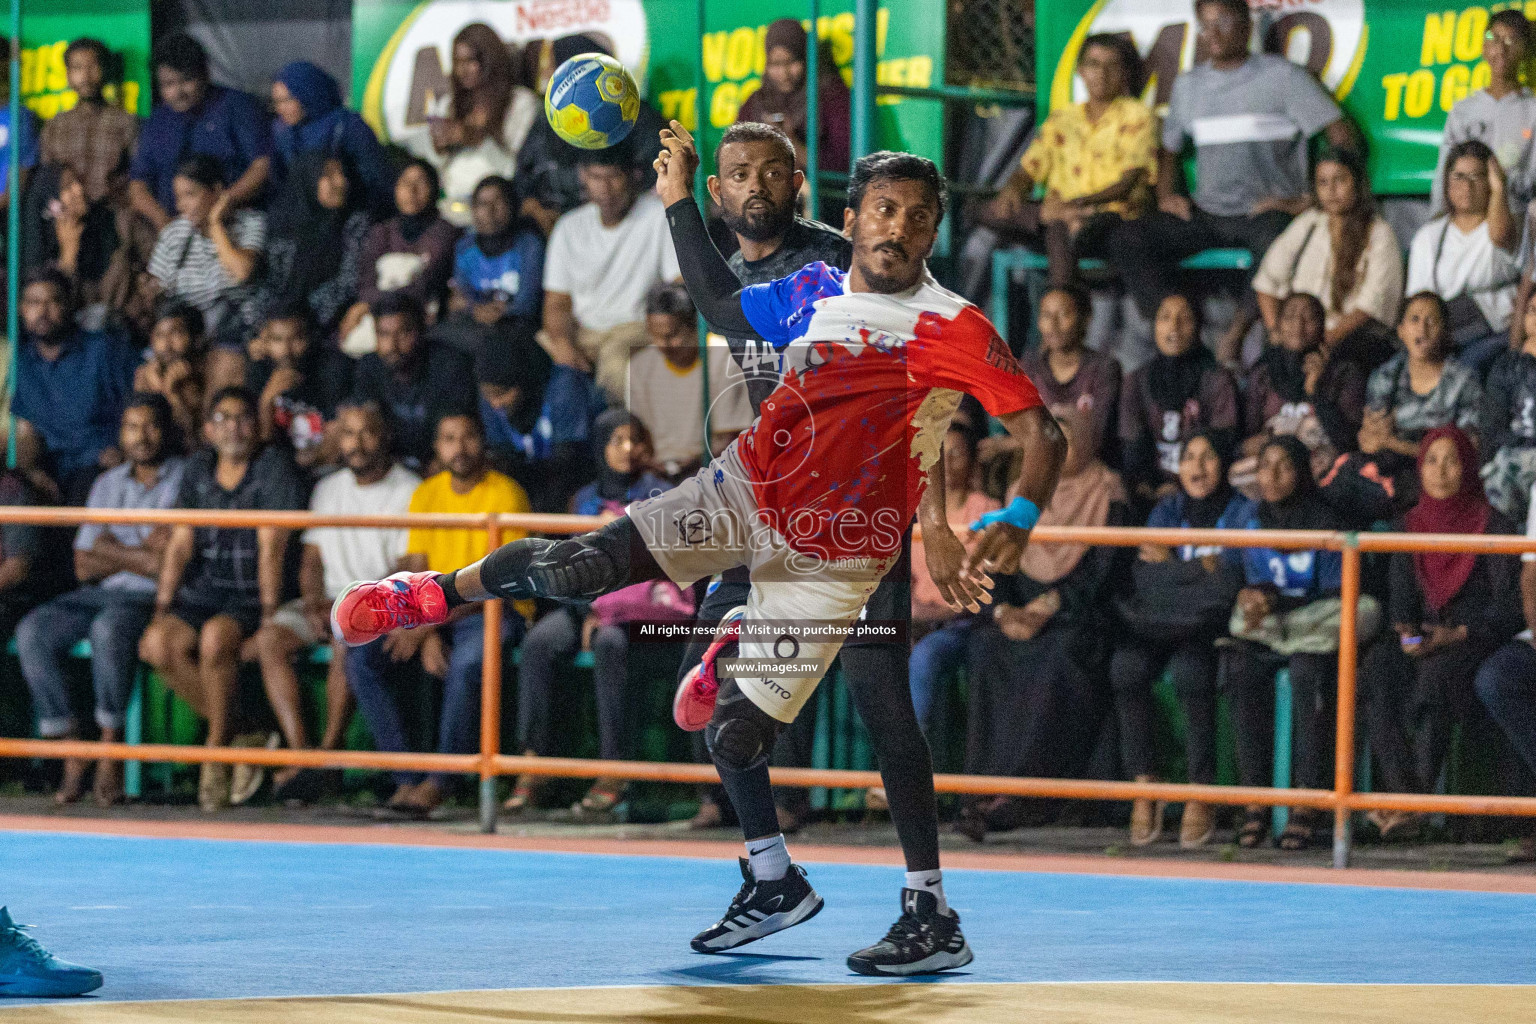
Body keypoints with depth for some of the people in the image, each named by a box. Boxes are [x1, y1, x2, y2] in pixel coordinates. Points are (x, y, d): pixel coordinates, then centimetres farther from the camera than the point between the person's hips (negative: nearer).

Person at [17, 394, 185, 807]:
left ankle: (110, 755, -28)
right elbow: (84, 567, 13)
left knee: (109, 628, -38)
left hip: (151, 600, -6)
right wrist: (139, 558, -2)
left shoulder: (184, 480, 4)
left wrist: (109, 549, 2)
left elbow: (166, 558, -7)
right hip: (99, 595, 6)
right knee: (33, 632, -22)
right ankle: (71, 756, -22)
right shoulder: (107, 484, 21)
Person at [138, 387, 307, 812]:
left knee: (215, 637, -36)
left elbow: (271, 546, -11)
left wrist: (269, 615, -17)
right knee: (160, 644, -25)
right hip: (202, 591, 5)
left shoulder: (273, 466, -4)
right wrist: (161, 610, 0)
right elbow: (180, 544, 9)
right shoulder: (198, 469, 13)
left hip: (252, 594, -5)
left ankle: (217, 753, -21)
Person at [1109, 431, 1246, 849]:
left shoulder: (1242, 512, 6)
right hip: (1158, 623, 3)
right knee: (1126, 664, -30)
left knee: (1190, 668, -37)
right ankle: (1144, 785, -24)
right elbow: (1142, 576, 3)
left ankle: (1201, 796, -32)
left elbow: (1230, 580, -8)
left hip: (1213, 626, -3)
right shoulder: (1166, 511, 17)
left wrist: (1172, 564, -7)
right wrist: (1201, 570, -11)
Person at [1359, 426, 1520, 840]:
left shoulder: (1493, 526, 0)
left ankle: (1416, 797, -36)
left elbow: (1507, 607, -5)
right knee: (1375, 670, -30)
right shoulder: (1411, 526, 15)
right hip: (1423, 641, 4)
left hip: (1477, 640, -4)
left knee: (1434, 676, -38)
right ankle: (1400, 789, -38)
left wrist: (1459, 634, -19)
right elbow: (1401, 594, 12)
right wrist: (1404, 631, -10)